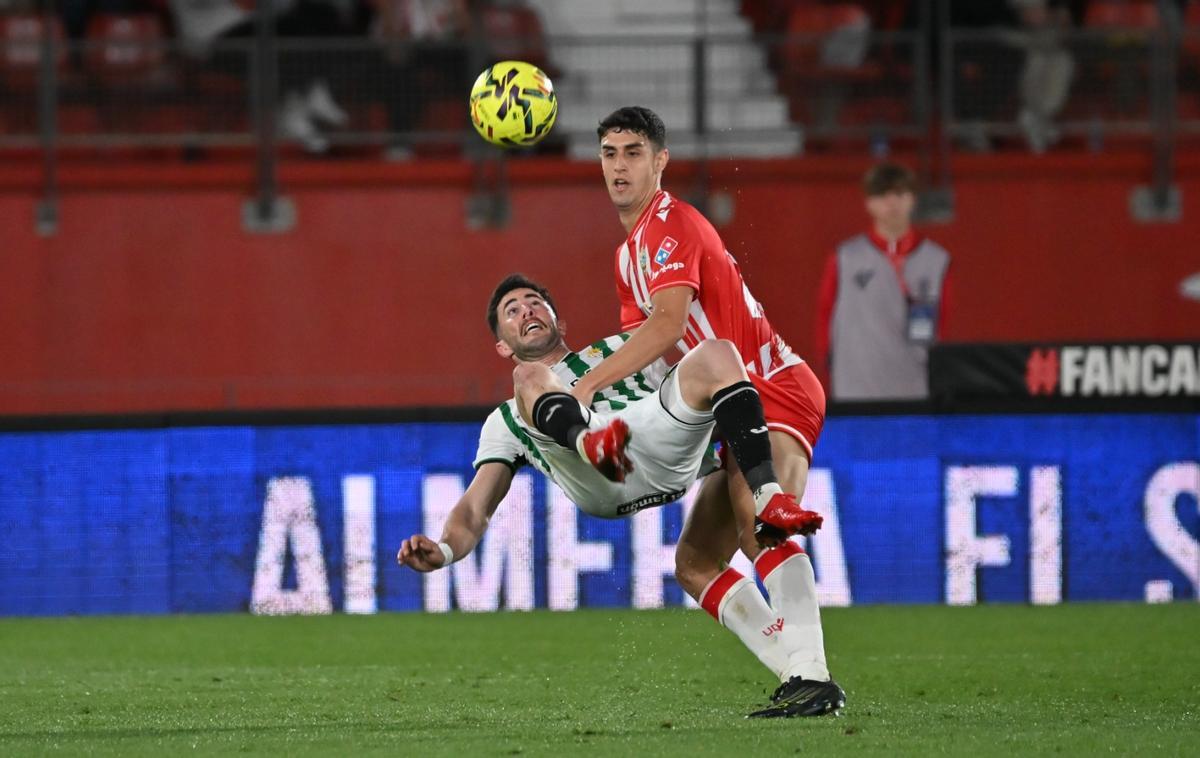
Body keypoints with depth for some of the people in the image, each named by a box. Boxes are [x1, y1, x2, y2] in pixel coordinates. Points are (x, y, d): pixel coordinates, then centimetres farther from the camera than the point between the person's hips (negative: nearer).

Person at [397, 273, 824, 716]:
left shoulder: (618, 349, 41)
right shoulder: (507, 421, 36)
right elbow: (476, 509, 22)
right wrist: (445, 550, -2)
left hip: (663, 449, 1)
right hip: (594, 480, -1)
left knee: (715, 353, -18)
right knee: (531, 373, -16)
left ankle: (771, 502, -33)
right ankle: (592, 445, -52)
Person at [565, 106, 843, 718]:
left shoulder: (672, 225, -14)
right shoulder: (629, 252, 18)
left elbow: (668, 324, -28)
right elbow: (637, 343, 20)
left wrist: (589, 384, -30)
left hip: (776, 392, -11)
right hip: (742, 413, 11)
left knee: (757, 524, -33)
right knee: (695, 564, 8)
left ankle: (813, 678, -40)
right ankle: (797, 679, 5)